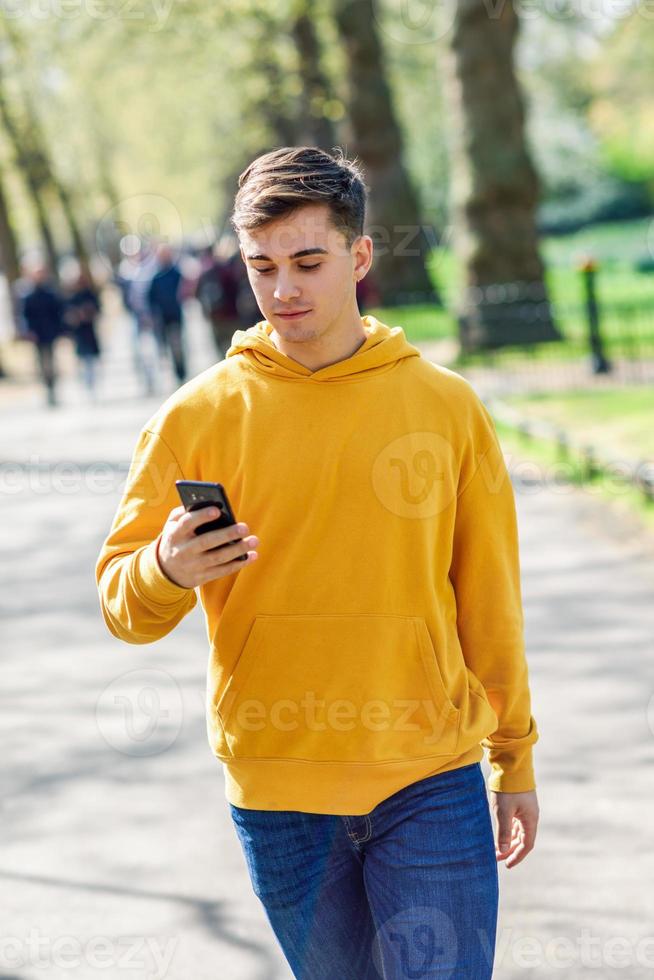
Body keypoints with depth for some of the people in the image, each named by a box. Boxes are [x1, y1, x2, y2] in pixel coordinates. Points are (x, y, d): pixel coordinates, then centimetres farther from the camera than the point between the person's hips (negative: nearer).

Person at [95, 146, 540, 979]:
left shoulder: (446, 405, 1)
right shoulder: (197, 417, -2)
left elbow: (488, 598, 8)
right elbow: (120, 600, -3)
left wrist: (513, 758, 12)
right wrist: (167, 572, -25)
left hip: (431, 781, 0)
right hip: (275, 791, 1)